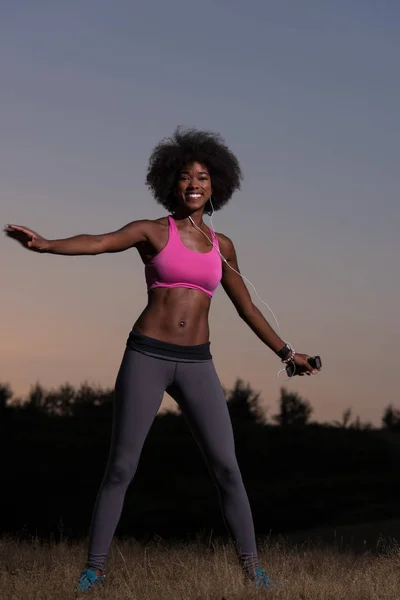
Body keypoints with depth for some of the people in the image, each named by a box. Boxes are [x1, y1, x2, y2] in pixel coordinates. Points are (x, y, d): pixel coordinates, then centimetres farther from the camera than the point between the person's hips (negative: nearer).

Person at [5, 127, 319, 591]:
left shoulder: (221, 246, 12)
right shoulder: (152, 232, 0)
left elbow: (246, 308, 22)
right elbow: (97, 242, -19)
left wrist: (286, 352, 23)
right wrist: (45, 245, -37)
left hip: (195, 365, 3)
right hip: (146, 357, -3)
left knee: (226, 467, -2)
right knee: (120, 468, -2)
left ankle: (253, 570, 6)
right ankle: (93, 569, 7)